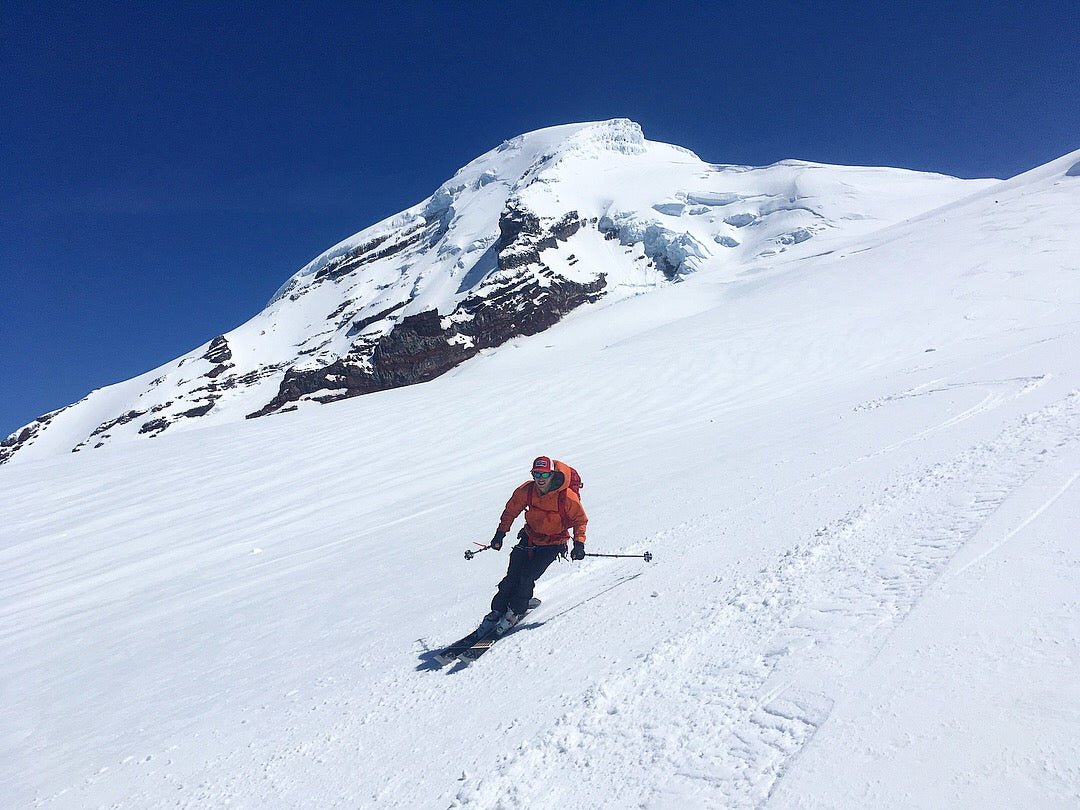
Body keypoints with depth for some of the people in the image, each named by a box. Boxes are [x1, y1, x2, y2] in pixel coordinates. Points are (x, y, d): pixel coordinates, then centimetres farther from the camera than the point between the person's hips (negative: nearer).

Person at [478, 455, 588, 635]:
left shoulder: (567, 497, -24)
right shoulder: (526, 491, -14)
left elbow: (581, 520, -8)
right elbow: (511, 511, 4)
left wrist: (579, 543, -17)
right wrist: (500, 533, 4)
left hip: (553, 544, -3)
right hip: (530, 538, 4)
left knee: (527, 577, -14)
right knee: (512, 576, -2)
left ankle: (515, 612, 7)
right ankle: (497, 611, 14)